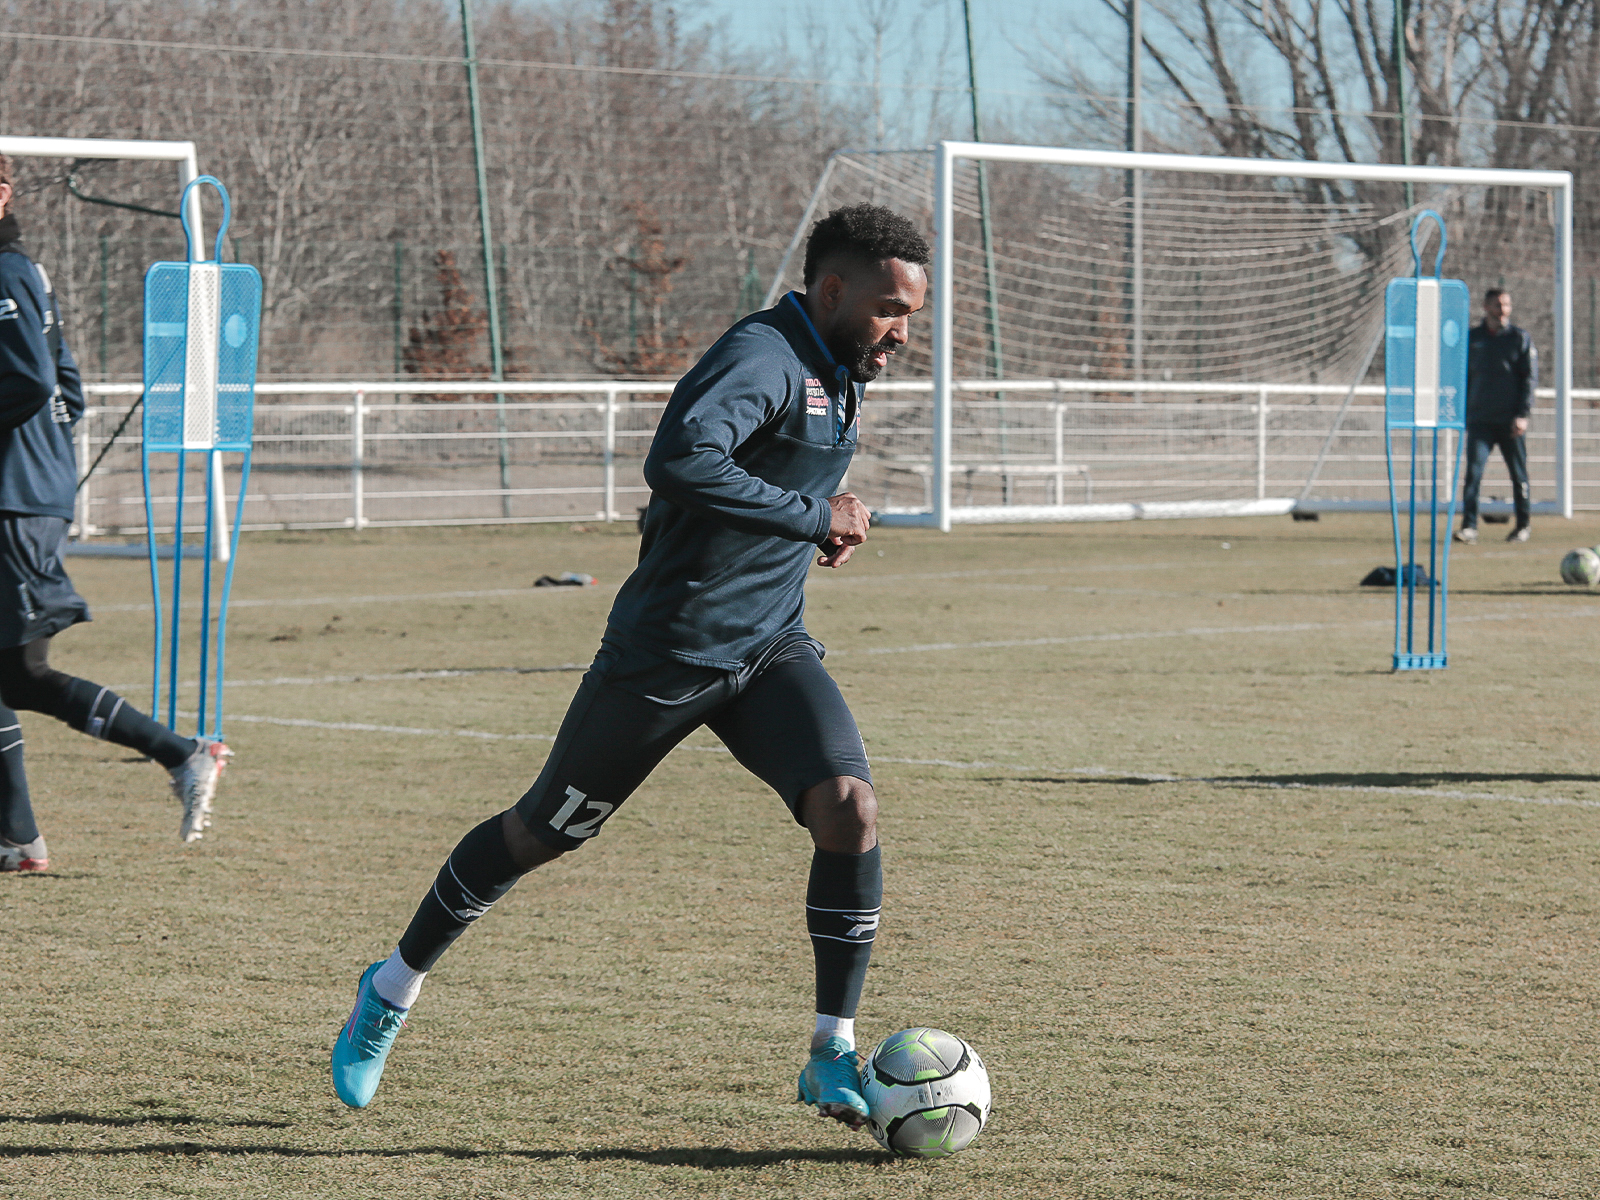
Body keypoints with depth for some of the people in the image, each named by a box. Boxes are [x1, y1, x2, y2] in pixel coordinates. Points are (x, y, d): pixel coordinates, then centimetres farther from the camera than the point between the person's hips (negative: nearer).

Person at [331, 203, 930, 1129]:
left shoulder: (835, 372, 9)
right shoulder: (764, 357, -21)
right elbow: (679, 462, -39)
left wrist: (817, 526, 11)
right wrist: (813, 515, -31)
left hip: (770, 647, 7)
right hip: (665, 651, -7)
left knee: (849, 808, -17)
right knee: (543, 833, 10)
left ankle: (835, 1057, -9)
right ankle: (394, 989, 32)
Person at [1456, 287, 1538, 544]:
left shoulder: (1520, 338, 4)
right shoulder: (1471, 339, 10)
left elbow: (1530, 378, 0)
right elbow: (1464, 378, 17)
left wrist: (1522, 415, -10)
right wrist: (1463, 413, 10)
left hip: (1510, 421, -1)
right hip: (1479, 420, 1)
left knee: (1519, 475, 5)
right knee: (1473, 471, -12)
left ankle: (1522, 526, 18)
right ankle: (1469, 527, -15)